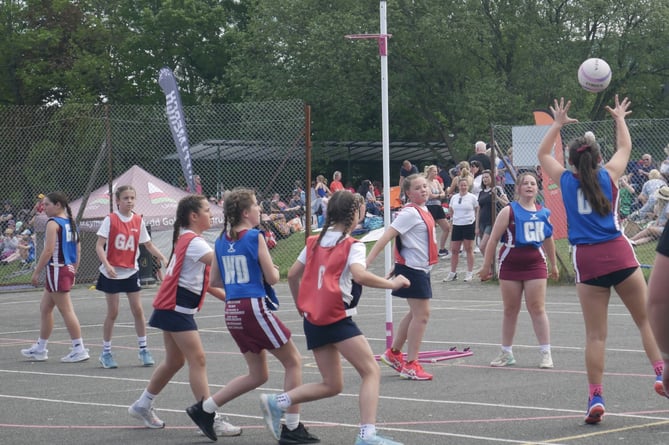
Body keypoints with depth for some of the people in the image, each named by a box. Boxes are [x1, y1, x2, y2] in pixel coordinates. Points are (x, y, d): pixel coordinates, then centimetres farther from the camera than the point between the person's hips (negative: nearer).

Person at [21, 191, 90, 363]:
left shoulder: (53, 223, -13)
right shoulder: (70, 223, 12)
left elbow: (48, 251, -19)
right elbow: (77, 250, 15)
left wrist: (36, 272, -14)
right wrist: (73, 272, 21)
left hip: (56, 271, -9)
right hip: (68, 270, 9)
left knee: (66, 310, -6)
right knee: (44, 308, 17)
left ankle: (79, 349, -5)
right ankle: (40, 349, 24)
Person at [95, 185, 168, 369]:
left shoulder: (139, 221, 2)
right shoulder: (110, 220, -9)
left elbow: (148, 245, 10)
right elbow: (99, 246, -12)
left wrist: (163, 259, -6)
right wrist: (107, 265, -26)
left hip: (131, 272, 3)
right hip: (112, 273, -3)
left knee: (138, 310, 1)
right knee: (113, 312, 1)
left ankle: (143, 349, 12)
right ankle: (106, 352, 13)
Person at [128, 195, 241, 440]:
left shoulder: (187, 239, 14)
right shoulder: (193, 242, -16)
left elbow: (202, 278, 18)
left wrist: (225, 295, 11)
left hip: (172, 307, 10)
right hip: (176, 308, -10)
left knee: (174, 361, 17)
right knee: (198, 360, -12)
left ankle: (143, 406, 28)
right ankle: (207, 415, -14)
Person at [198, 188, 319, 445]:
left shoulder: (221, 241, 10)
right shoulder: (255, 237, -9)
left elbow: (214, 281, 15)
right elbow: (272, 278, -8)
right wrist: (274, 270, 13)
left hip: (232, 312, 7)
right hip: (254, 307, -7)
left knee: (258, 375, 18)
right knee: (293, 362, 7)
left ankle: (205, 408, 13)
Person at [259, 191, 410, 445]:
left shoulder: (315, 242, 12)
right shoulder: (352, 246, -8)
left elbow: (292, 275, 15)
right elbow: (359, 275, -26)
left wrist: (301, 306, 27)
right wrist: (391, 284, -16)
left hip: (313, 320, 8)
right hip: (337, 319, -7)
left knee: (332, 385, 16)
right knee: (371, 372, -4)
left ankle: (276, 403, 7)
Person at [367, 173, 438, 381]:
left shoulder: (423, 211, 11)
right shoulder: (410, 213, -16)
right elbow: (386, 236, -22)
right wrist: (367, 261, -29)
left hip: (421, 269, 10)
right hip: (412, 268, -10)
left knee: (415, 314, 19)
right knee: (422, 314, -8)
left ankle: (394, 353, 31)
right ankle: (410, 365, -2)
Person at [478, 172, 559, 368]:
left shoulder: (543, 212, 5)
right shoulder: (509, 211, -5)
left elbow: (548, 239, 19)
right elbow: (493, 239, -4)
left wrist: (553, 264, 23)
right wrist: (486, 266, -5)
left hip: (535, 264, 1)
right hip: (510, 265, -1)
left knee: (537, 309, -4)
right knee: (510, 310, 8)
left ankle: (545, 353, 1)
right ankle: (506, 353, 19)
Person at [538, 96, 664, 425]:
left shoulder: (566, 180, 6)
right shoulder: (608, 176, 4)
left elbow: (542, 154, 25)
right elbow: (625, 147, 23)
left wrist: (558, 124, 34)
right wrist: (619, 119, 38)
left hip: (587, 260, 1)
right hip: (618, 254, -1)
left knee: (595, 334, 2)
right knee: (647, 320, 10)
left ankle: (596, 397, -2)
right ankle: (661, 373, -2)